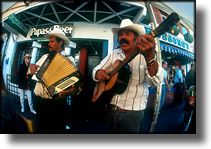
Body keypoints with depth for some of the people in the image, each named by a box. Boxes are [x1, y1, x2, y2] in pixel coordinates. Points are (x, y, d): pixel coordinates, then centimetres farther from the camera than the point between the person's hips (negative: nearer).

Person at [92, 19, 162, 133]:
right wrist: (98, 73, -18)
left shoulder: (145, 54, -12)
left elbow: (156, 81, -28)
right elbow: (97, 69, 8)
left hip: (132, 112, -4)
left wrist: (149, 57, -47)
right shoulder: (114, 54, 4)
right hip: (110, 108, 4)